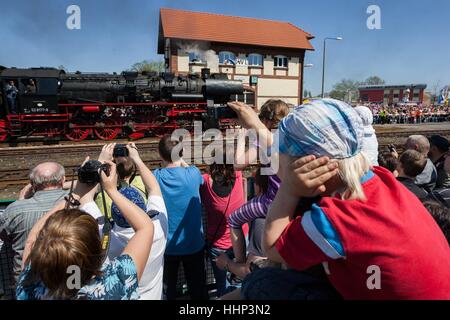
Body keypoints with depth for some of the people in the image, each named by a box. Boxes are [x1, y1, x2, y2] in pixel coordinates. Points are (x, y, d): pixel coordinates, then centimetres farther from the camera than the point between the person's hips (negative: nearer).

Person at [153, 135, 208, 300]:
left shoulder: (156, 177, -15)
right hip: (193, 244, 0)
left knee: (167, 289, 21)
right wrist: (182, 161, 17)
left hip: (166, 245, 1)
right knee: (198, 289, 18)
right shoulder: (193, 173, -16)